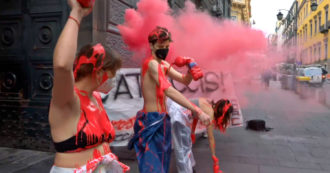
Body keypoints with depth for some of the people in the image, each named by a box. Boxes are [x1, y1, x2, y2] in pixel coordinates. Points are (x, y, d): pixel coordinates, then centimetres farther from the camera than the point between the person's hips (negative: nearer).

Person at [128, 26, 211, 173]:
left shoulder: (163, 64, 14)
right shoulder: (151, 63, -16)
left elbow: (185, 80, 17)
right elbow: (169, 91, -27)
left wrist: (190, 65, -4)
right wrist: (197, 111, -30)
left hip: (162, 119, 10)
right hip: (152, 120, -9)